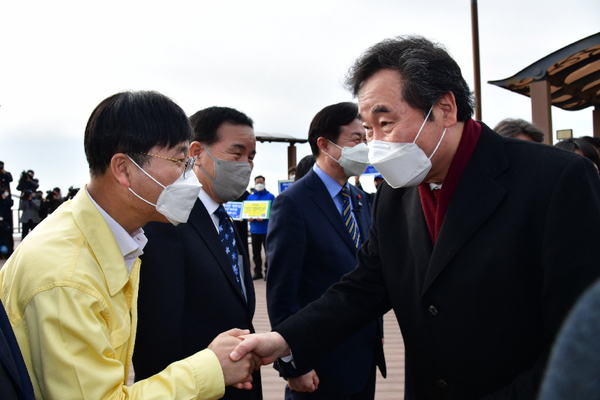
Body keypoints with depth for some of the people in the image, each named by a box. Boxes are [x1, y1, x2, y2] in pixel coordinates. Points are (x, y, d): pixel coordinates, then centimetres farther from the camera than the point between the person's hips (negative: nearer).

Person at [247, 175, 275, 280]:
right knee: (255, 252, 9)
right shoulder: (250, 197, 14)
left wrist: (264, 217, -20)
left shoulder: (270, 196, 2)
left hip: (266, 229, -4)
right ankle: (257, 272, 18)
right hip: (254, 229, 4)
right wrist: (249, 218, -7)